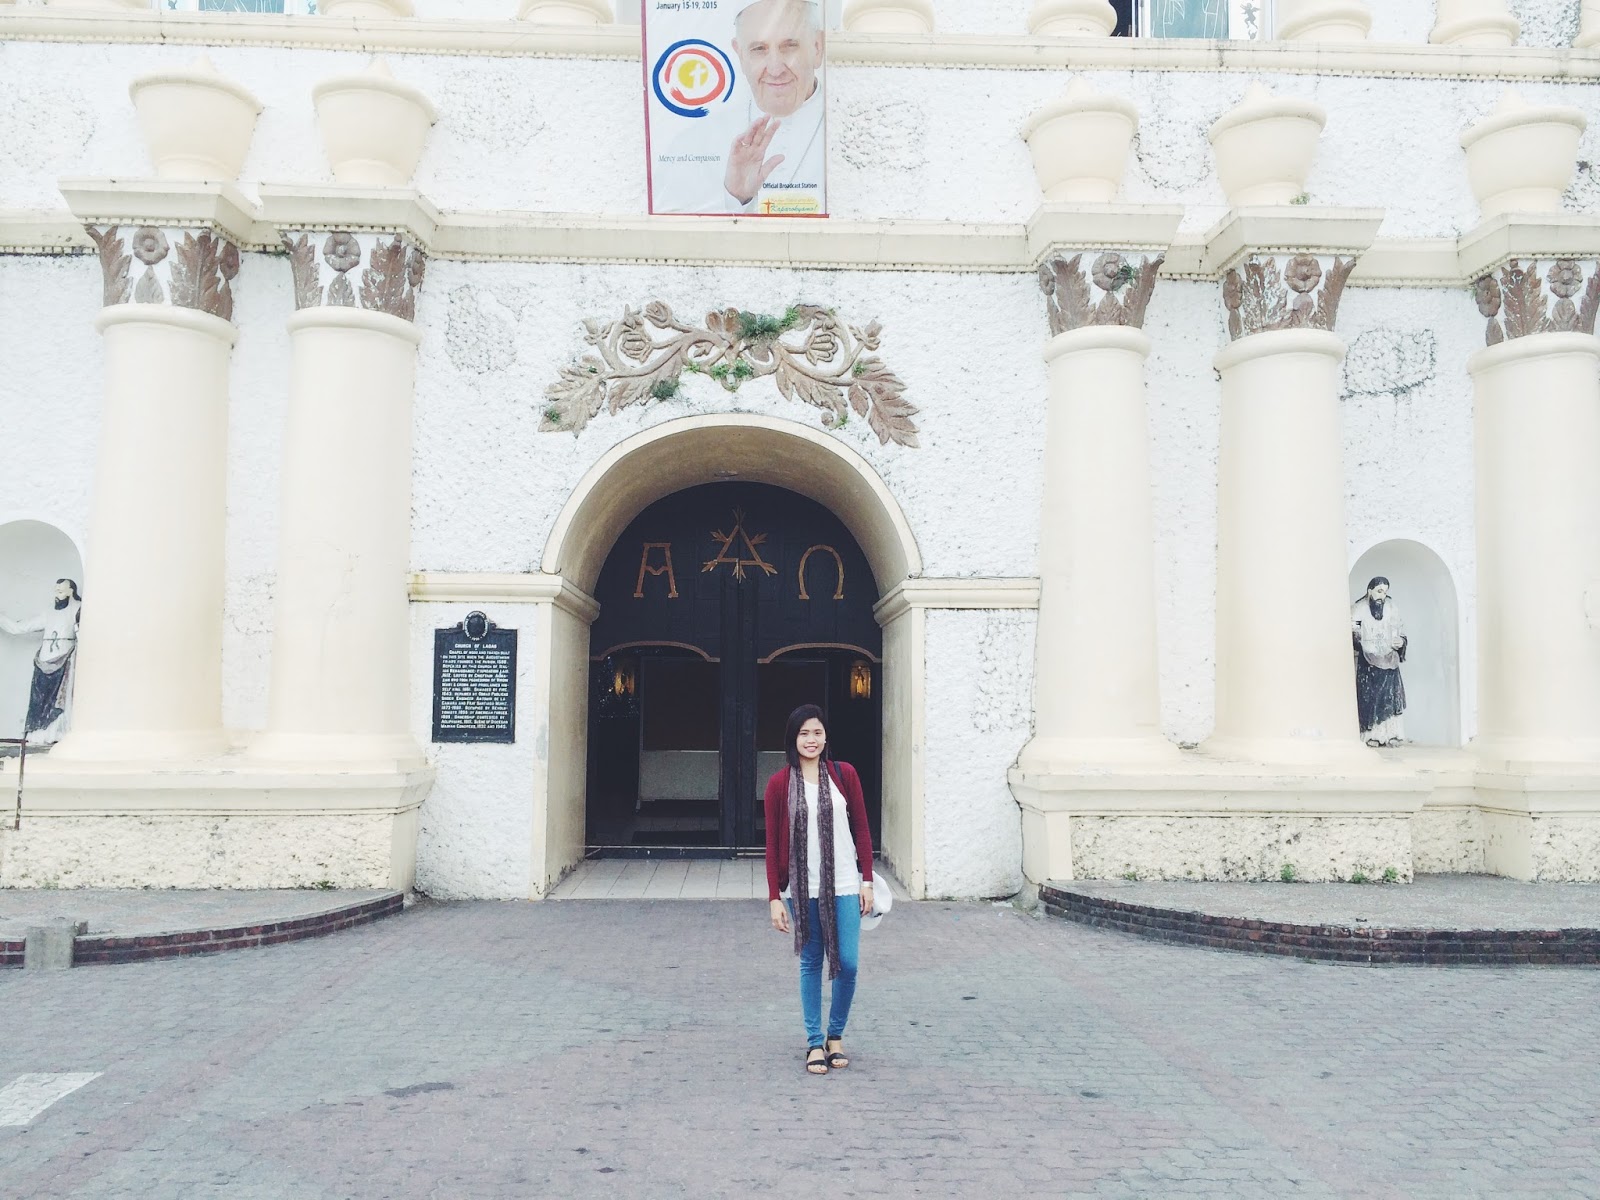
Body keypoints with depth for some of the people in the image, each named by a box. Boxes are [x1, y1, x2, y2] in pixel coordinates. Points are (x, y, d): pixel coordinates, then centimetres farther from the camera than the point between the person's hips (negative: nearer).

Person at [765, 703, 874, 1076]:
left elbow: (862, 829, 6)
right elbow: (772, 844, 0)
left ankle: (836, 1035, 20)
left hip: (843, 886, 1)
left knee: (848, 962, -1)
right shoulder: (779, 783, -2)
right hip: (803, 888, -1)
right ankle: (814, 1042, 19)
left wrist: (867, 879, 2)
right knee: (811, 964, 6)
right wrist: (775, 897, -3)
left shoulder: (844, 774, 1)